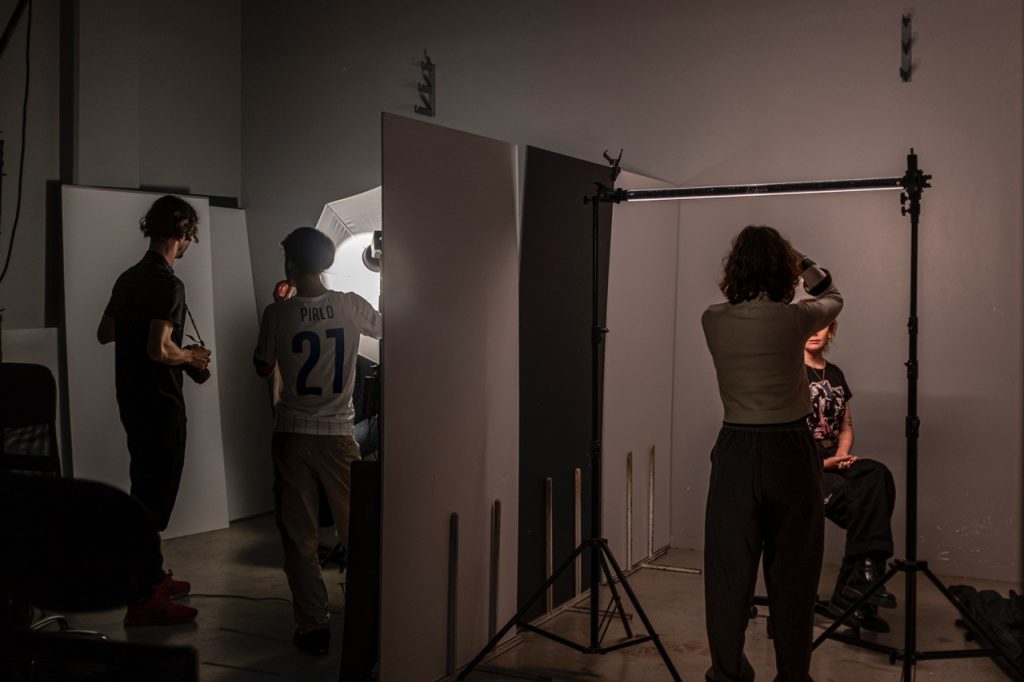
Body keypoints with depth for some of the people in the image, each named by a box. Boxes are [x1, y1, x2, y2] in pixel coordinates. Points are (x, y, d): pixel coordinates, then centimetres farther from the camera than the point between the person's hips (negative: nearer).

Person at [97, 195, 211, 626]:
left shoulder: (129, 278, 10)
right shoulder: (168, 284, -18)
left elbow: (104, 333, 19)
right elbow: (159, 350, -26)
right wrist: (191, 356, -8)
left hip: (132, 402, 10)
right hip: (160, 404, -10)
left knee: (146, 489, 19)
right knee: (156, 496, -5)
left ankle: (149, 576, 31)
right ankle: (143, 602, -2)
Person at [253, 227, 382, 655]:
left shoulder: (277, 314, -9)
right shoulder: (350, 306, -6)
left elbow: (263, 369, 7)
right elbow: (384, 330, 15)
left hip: (291, 436, -1)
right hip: (337, 435, 1)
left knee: (299, 537, 8)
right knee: (358, 530, 12)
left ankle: (313, 627, 10)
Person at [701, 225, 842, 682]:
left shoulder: (713, 321, -4)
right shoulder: (793, 319, -9)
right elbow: (833, 298, 14)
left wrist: (751, 263, 32)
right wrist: (804, 263, 31)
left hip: (735, 453, 2)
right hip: (790, 454, -2)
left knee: (729, 571, 8)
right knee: (792, 574, 10)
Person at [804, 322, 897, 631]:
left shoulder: (835, 374, 18)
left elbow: (846, 427, 22)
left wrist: (841, 456, 0)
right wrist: (819, 463, -15)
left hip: (830, 464, 5)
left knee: (877, 475, -27)